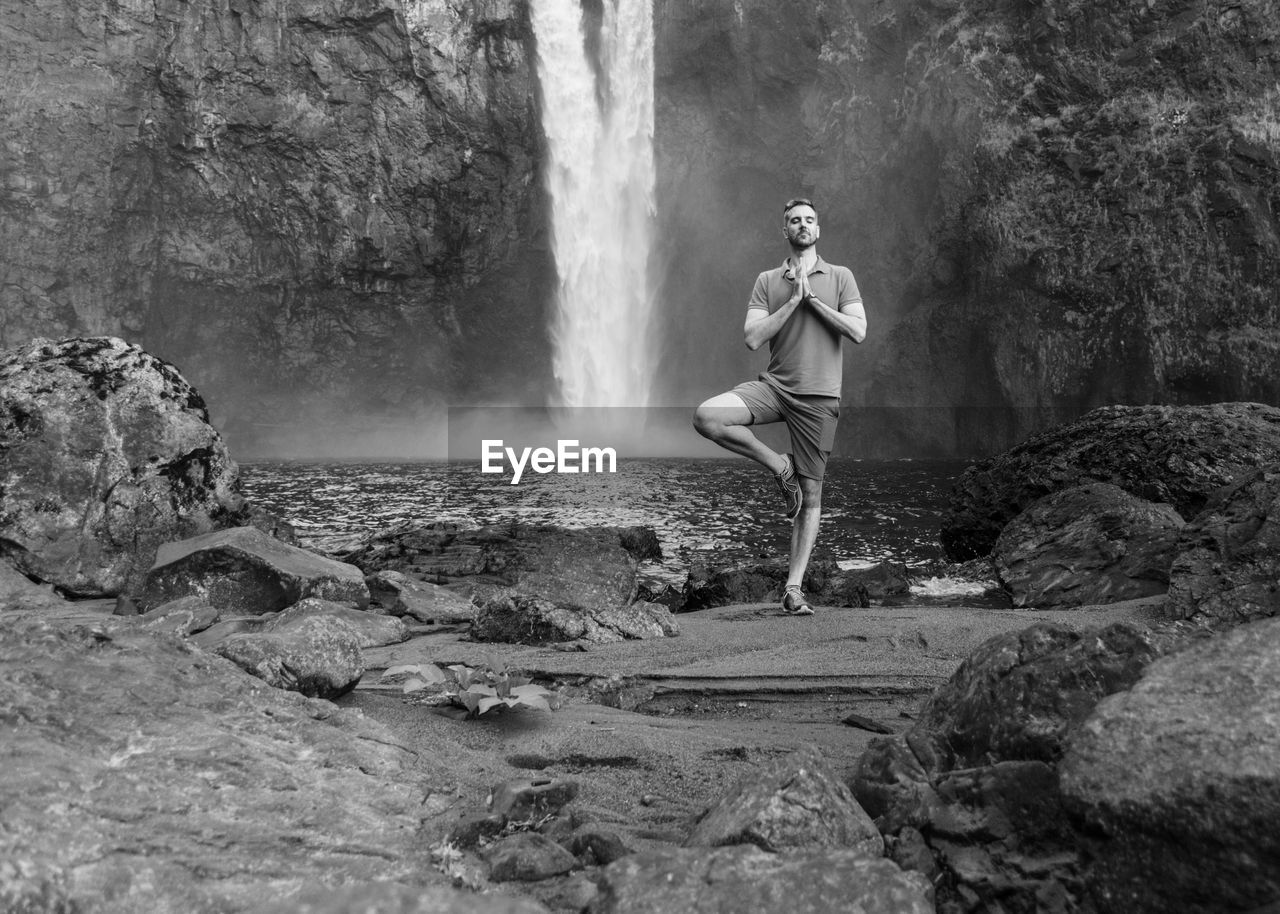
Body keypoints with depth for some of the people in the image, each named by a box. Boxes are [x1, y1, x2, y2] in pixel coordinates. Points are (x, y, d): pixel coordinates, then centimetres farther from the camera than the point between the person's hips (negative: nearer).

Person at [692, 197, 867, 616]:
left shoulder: (840, 277, 8)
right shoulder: (767, 280, 9)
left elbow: (858, 331, -4)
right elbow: (752, 338, -3)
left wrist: (813, 299, -7)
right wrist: (793, 300, -9)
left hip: (819, 396, -1)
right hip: (774, 385, 1)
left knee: (811, 495, 0)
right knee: (707, 417, -26)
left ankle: (794, 588, 8)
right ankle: (778, 465, -5)